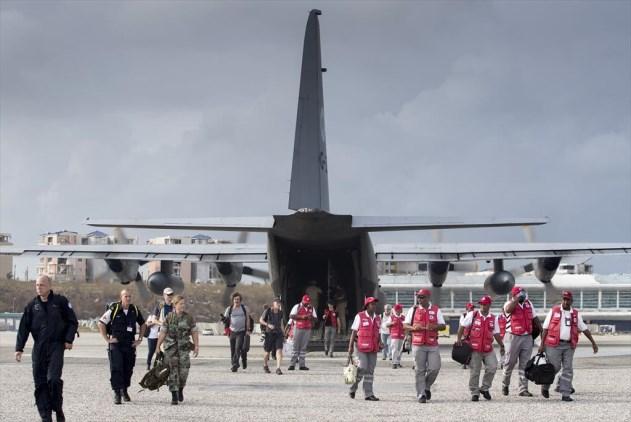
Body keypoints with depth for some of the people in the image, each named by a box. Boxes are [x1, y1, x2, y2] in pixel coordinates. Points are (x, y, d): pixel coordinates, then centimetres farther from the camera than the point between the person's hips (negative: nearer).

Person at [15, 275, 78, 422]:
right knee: (40, 383, 1)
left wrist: (69, 340, -6)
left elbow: (73, 322, 5)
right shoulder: (32, 305, 8)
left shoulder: (60, 302, 1)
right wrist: (19, 348, 2)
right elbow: (24, 327, 9)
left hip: (56, 346, -3)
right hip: (39, 348, 3)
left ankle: (58, 409, 2)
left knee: (53, 379, -17)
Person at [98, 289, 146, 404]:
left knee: (128, 369, 9)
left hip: (130, 344, 4)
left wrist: (139, 339, 13)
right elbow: (101, 323, -3)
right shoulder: (114, 309, -7)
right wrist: (107, 339, -7)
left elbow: (143, 324, 22)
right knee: (116, 369, -11)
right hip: (115, 344, -4)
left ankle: (124, 391, 27)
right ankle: (117, 393, -10)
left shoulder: (135, 310, 7)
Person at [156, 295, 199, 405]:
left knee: (184, 370, -9)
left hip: (184, 347, 0)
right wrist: (158, 346, 3)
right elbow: (163, 333, 4)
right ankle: (174, 396, 4)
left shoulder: (189, 318, 4)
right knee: (172, 371, -2)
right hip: (170, 347, 0)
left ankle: (180, 390, 19)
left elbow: (194, 333, 7)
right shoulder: (169, 317, 2)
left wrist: (196, 346, 2)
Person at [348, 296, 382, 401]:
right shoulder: (360, 316, -2)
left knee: (370, 371, 3)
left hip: (373, 349, 5)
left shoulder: (377, 318, 12)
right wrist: (350, 347, -5)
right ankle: (353, 388, 9)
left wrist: (380, 342, 2)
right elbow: (354, 332, -1)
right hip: (362, 348, -5)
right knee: (363, 368, -12)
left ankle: (368, 394, 5)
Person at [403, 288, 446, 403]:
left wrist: (435, 327, -15)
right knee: (419, 370, -1)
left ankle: (427, 386, 21)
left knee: (434, 368, -6)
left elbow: (443, 326, 6)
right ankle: (421, 395, 3)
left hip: (433, 345, 0)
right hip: (418, 345, 0)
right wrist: (413, 328, -12)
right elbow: (405, 325, 9)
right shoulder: (413, 310, 9)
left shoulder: (436, 310, 8)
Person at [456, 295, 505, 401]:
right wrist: (459, 339, -2)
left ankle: (485, 388, 9)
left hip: (488, 349, 2)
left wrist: (501, 345, 11)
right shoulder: (472, 315, 1)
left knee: (492, 367, -11)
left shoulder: (494, 318, 9)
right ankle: (474, 393, 11)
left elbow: (496, 333, 14)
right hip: (474, 348, -2)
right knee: (475, 371, 0)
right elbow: (462, 326, 6)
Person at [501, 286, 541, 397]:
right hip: (513, 337, -5)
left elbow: (535, 319, 19)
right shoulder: (510, 304, -6)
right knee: (510, 363, 4)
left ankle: (523, 389, 5)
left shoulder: (528, 304, 11)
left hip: (527, 337, 5)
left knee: (525, 364, 3)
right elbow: (508, 309, -32)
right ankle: (505, 385, 24)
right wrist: (517, 299, -23)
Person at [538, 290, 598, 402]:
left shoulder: (576, 314, 10)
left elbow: (584, 328, 14)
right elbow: (545, 328, 2)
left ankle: (565, 394, 0)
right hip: (554, 345, -3)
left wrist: (593, 342, 10)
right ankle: (545, 386, 24)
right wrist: (542, 344, -4)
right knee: (554, 368, -2)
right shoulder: (554, 311, 2)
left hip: (569, 345, 3)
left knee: (568, 370, -3)